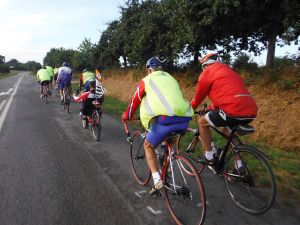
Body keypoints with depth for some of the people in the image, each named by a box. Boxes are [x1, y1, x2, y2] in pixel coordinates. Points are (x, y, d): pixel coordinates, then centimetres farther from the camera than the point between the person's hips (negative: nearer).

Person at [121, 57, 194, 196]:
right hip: (184, 117, 6)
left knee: (148, 145, 18)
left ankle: (157, 181, 8)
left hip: (165, 118, -5)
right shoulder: (171, 79, 29)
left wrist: (126, 115, 37)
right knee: (168, 139, 37)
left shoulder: (147, 80, 15)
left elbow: (135, 100, 21)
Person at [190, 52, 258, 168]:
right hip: (251, 111, 8)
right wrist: (210, 109, 46)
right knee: (225, 129, 32)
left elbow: (198, 95, 13)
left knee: (202, 122, 13)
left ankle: (209, 156, 18)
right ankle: (239, 166, 32)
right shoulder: (227, 70, 31)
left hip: (234, 109, -8)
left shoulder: (208, 71, 7)